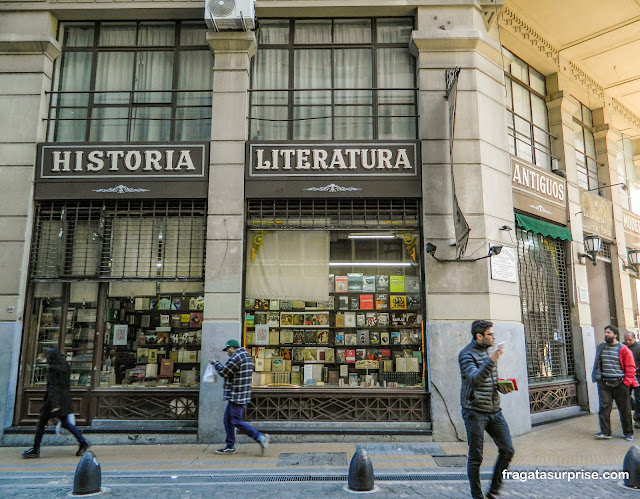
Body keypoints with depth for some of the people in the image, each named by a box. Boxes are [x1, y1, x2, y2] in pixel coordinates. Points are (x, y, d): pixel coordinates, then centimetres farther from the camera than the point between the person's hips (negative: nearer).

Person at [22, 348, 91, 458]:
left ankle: (35, 450, 15)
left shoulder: (52, 369, -14)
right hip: (65, 399, 8)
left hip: (55, 399, -8)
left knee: (41, 423, 7)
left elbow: (53, 387, -19)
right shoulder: (65, 367, 10)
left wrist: (54, 404, -21)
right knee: (65, 422, 14)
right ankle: (83, 442, 7)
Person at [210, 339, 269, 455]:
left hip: (237, 396, -10)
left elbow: (224, 372, -11)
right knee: (228, 420, 15)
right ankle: (230, 446, 21)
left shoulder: (236, 358, -17)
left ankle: (260, 437, -6)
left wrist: (215, 363, 4)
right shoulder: (247, 356, 15)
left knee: (237, 421, -6)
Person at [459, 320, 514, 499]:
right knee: (476, 457, 1)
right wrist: (491, 360, -38)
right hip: (475, 412, -7)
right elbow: (473, 379, -29)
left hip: (494, 410, 8)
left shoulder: (488, 351, 13)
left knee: (507, 450, 6)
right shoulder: (467, 354, -13)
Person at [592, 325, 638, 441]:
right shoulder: (600, 348, 9)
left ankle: (628, 432, 21)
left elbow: (630, 367, -3)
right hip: (604, 383, 3)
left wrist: (626, 382, -8)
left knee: (625, 409, 7)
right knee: (604, 407, -2)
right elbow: (597, 365, 17)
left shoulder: (623, 349, -4)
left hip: (620, 384, -3)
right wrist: (597, 377, 9)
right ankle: (605, 431, 2)